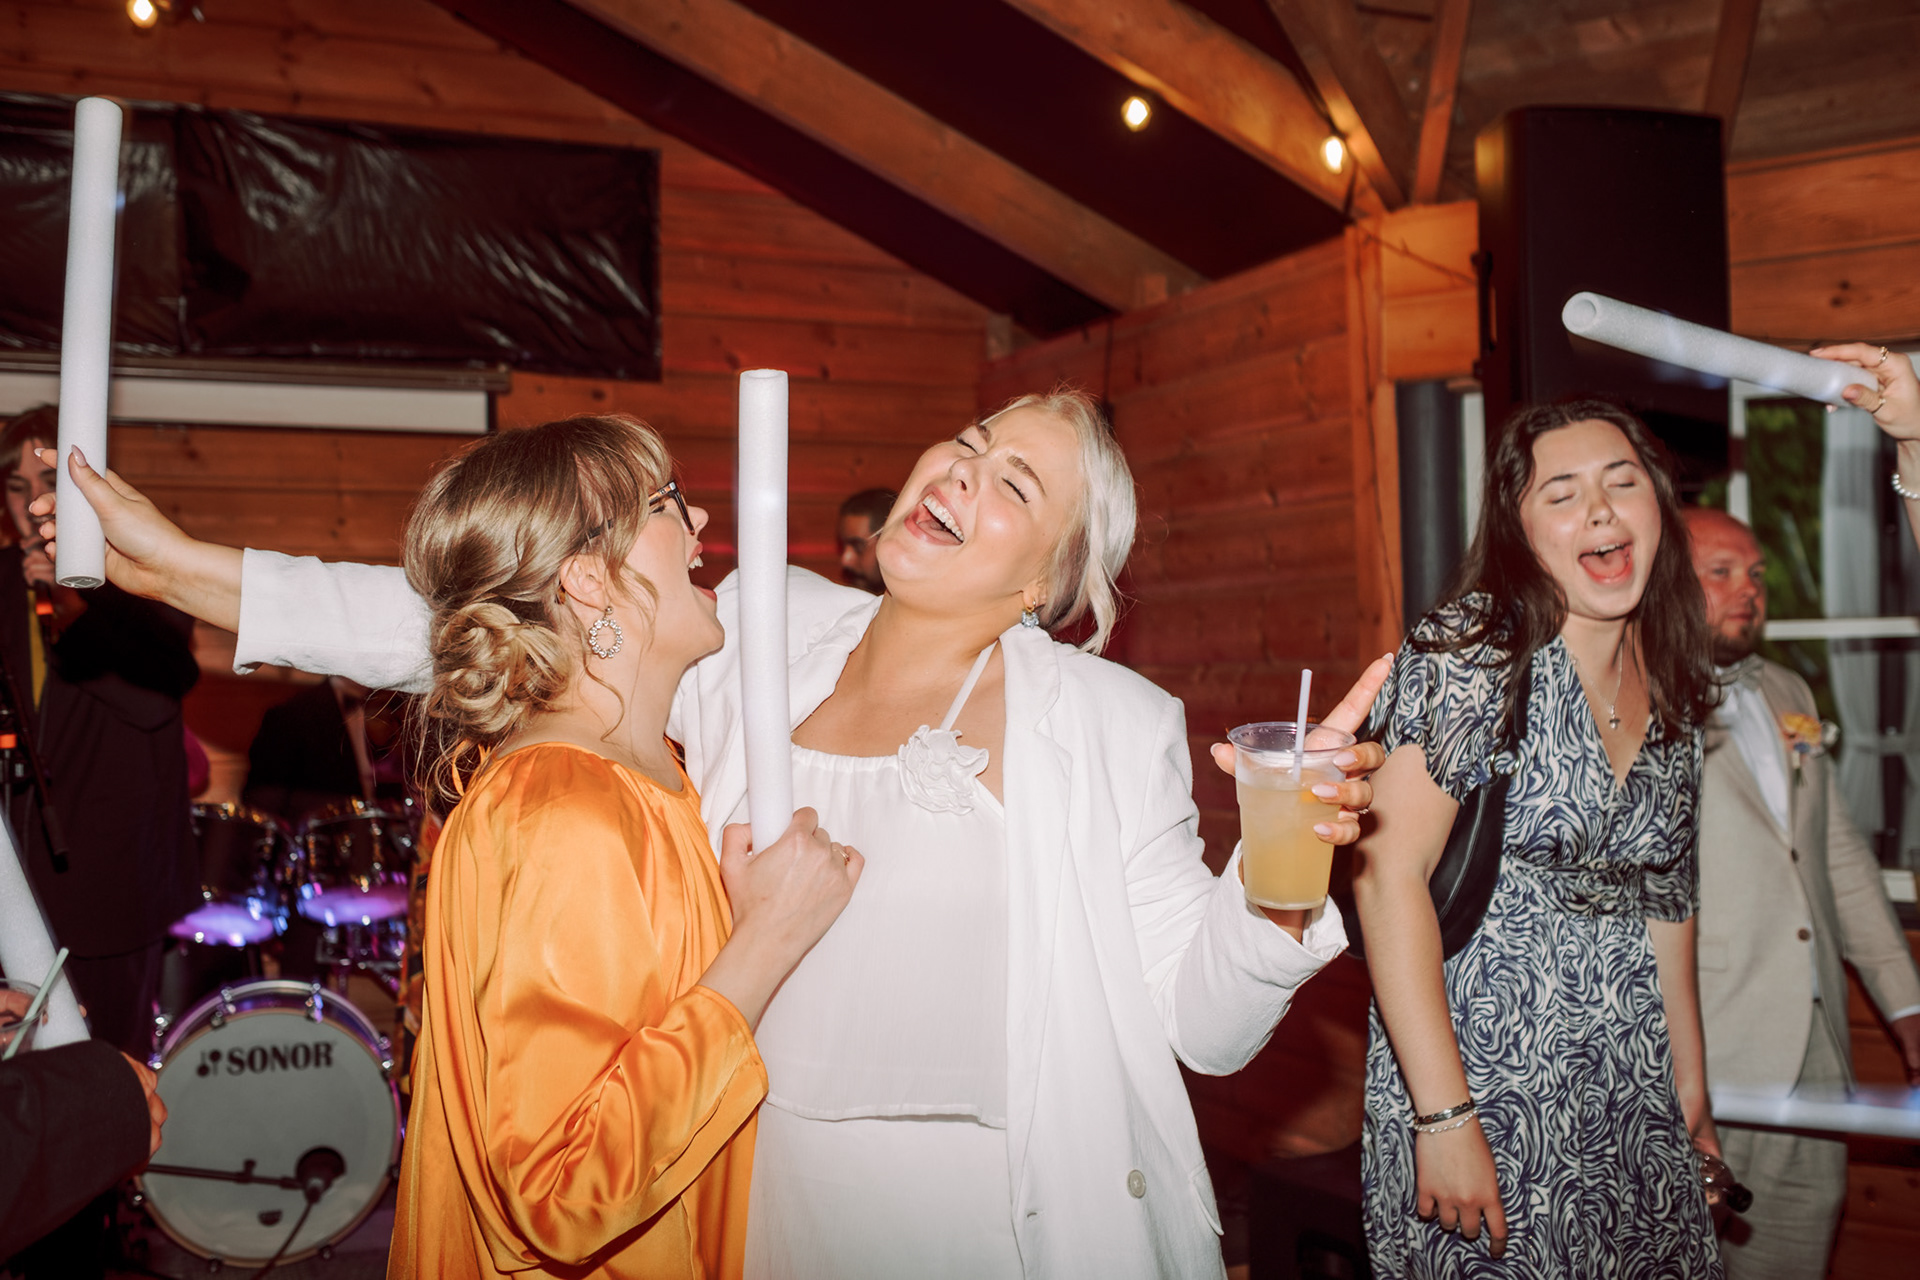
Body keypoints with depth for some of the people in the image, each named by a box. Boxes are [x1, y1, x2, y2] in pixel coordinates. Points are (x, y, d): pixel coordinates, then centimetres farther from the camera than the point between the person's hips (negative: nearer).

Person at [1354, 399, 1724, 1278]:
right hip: (1482, 1084, -6)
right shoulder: (1473, 652, -14)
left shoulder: (1668, 684, 7)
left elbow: (1661, 897, 16)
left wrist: (1692, 1089, 17)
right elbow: (1388, 875, -20)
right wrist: (1444, 1117, -23)